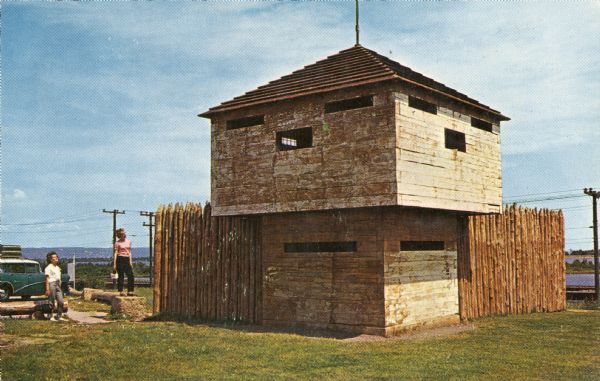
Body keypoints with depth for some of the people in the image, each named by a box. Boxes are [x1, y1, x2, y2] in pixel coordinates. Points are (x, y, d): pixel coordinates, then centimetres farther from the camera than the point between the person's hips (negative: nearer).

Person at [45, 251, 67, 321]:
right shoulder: (49, 267, -4)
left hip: (58, 285, 7)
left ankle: (59, 316, 11)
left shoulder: (57, 268, 19)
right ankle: (51, 317, 8)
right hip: (51, 284, -7)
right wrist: (47, 289, -15)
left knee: (61, 302, 2)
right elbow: (47, 279, -9)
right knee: (52, 302, -2)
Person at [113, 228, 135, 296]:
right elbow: (115, 253, -4)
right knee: (121, 276, -1)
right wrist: (114, 264, -8)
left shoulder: (128, 241, 12)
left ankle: (130, 291, 1)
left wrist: (130, 261, 10)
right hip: (120, 259, -5)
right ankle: (121, 292, 6)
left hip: (127, 260, 5)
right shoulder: (117, 243, -3)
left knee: (131, 275, -3)